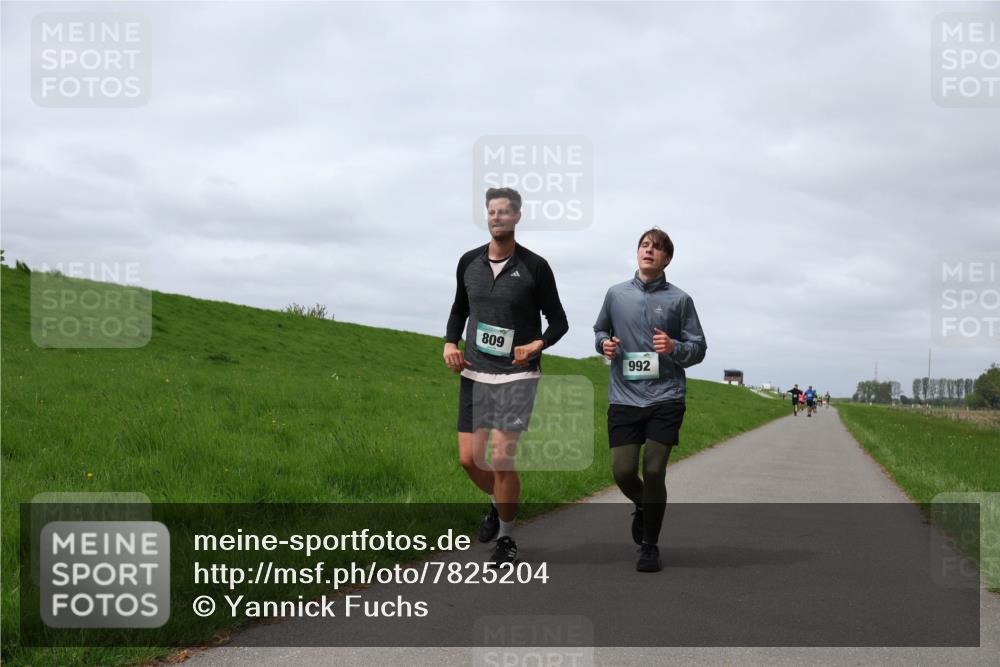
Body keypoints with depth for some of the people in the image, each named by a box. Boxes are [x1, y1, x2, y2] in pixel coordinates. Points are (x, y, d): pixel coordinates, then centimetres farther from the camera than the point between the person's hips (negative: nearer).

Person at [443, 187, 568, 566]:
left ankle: (506, 538, 10)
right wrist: (450, 343, 3)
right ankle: (498, 503, 36)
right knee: (469, 459, 3)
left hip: (517, 375, -4)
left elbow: (558, 321, 1)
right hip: (474, 374, 4)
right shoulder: (469, 262, 6)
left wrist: (538, 344, -19)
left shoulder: (535, 267, -5)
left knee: (501, 459, -10)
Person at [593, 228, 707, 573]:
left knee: (654, 471, -6)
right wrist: (604, 343, 0)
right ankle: (643, 506, 33)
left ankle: (649, 547, 12)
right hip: (624, 398, 2)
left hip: (665, 398, -2)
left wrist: (674, 347, -15)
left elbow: (699, 347, 6)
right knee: (623, 471, -3)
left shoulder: (679, 299, 3)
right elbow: (599, 330, 23)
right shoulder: (616, 294, 9)